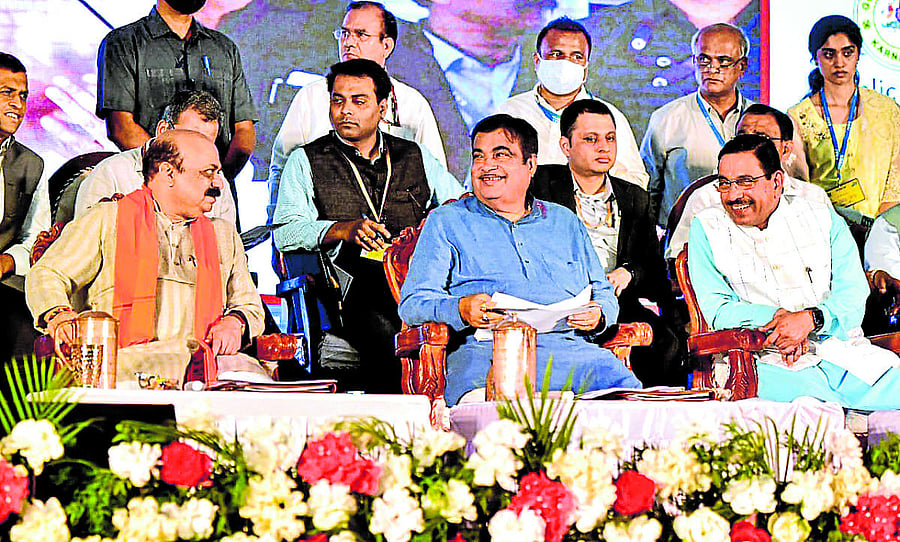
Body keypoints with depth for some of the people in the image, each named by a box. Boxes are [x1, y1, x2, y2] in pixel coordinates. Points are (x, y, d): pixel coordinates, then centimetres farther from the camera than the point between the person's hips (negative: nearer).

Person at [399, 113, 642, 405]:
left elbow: (604, 293, 28)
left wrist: (597, 314, 2)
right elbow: (413, 303, 8)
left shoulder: (565, 221, 28)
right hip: (487, 350, -3)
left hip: (571, 346, 3)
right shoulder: (446, 222, 17)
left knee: (626, 389, -28)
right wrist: (460, 310, -15)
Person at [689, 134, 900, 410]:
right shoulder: (706, 228, 11)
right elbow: (719, 311, 3)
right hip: (769, 363, -3)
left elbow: (853, 297, 5)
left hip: (842, 352, 3)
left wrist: (809, 319, -15)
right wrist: (778, 316, -11)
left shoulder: (822, 218, 13)